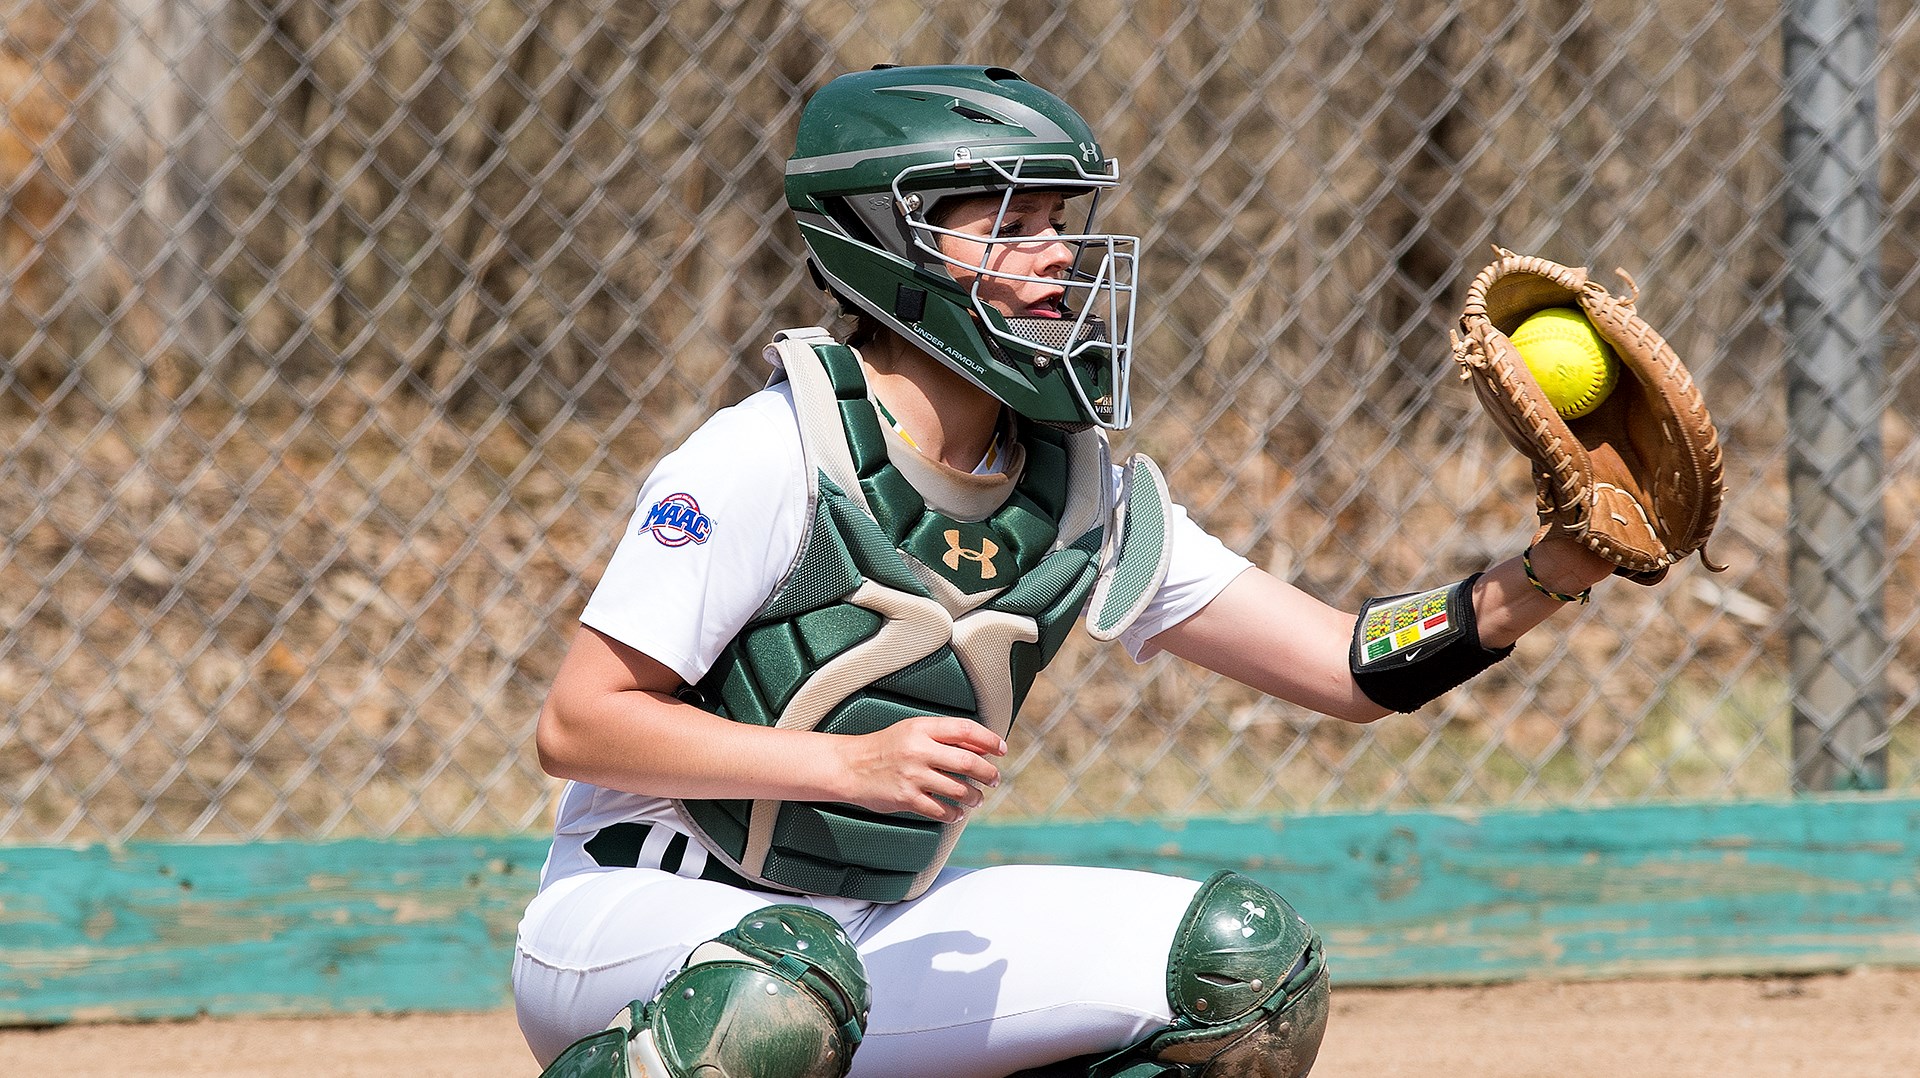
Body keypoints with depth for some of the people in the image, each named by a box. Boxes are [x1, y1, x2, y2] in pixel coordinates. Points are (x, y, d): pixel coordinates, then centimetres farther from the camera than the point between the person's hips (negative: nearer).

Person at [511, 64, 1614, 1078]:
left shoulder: (1082, 495, 3)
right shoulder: (771, 455, -17)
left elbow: (1354, 668, 0)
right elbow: (578, 723, -19)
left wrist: (1547, 577, -16)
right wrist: (852, 762, -27)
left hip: (877, 929, 7)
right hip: (634, 911, -7)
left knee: (1248, 967, -3)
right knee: (785, 989, -41)